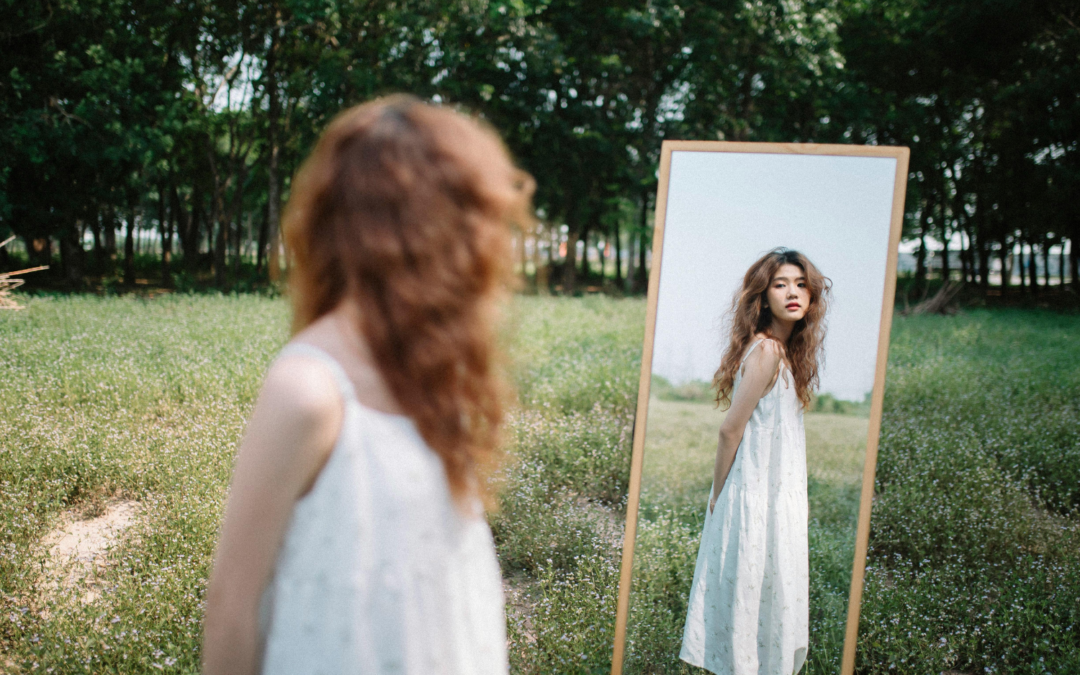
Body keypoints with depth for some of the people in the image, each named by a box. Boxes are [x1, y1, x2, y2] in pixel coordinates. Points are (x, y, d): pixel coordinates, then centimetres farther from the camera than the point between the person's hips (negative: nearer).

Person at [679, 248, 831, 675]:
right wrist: (719, 493, -8)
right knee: (753, 591, 3)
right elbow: (730, 429, -17)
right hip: (757, 496, -9)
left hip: (775, 493, 9)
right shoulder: (766, 351, -20)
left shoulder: (786, 350, 8)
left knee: (766, 591, 17)